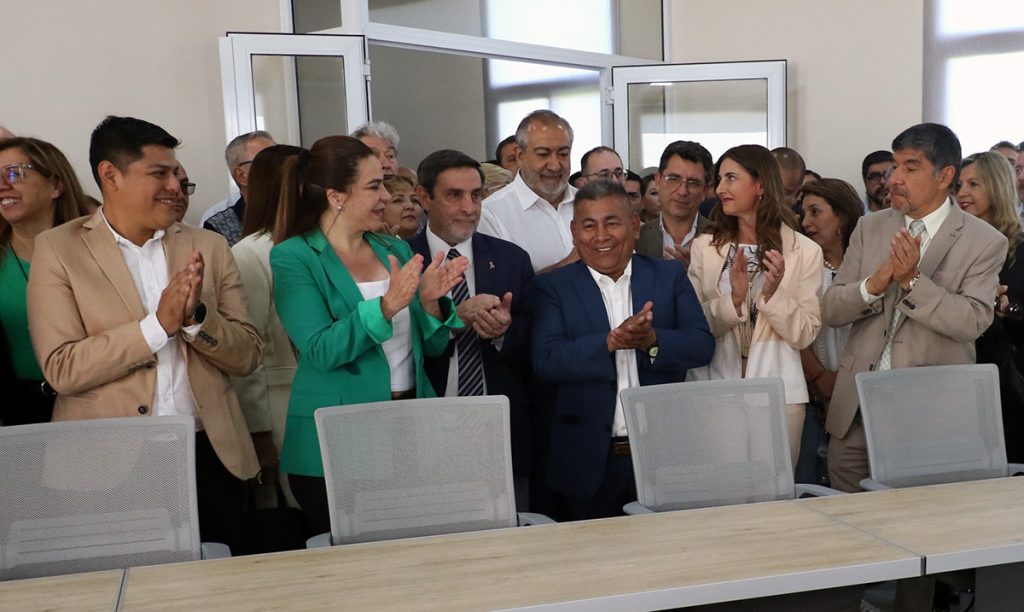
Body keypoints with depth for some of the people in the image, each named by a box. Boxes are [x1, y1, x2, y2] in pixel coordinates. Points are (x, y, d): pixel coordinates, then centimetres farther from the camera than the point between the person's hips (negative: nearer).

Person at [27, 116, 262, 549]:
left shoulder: (208, 247, 6)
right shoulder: (58, 249, -2)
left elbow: (247, 356, 4)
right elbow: (62, 369, -10)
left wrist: (195, 317, -14)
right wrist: (157, 325, -18)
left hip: (209, 454, 3)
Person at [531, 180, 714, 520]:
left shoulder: (670, 276, 6)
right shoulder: (551, 287, 1)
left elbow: (702, 346, -3)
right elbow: (546, 360, -12)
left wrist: (652, 339, -22)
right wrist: (611, 341, -24)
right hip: (590, 462, -1)